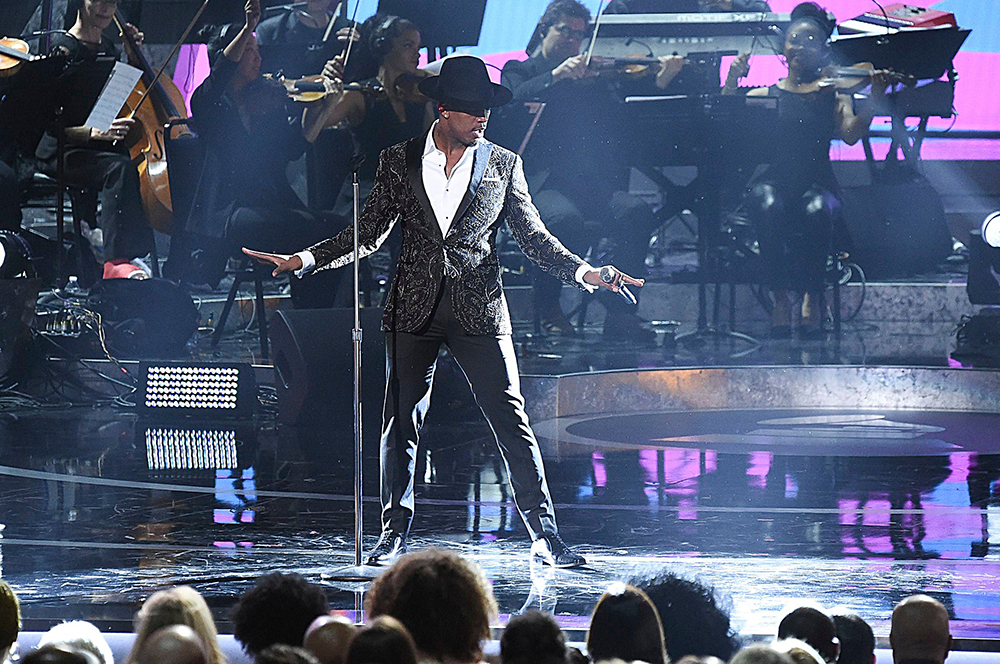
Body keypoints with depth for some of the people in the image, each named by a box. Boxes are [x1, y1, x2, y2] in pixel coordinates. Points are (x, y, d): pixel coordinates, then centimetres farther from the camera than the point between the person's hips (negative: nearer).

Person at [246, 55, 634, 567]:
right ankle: (395, 534, 12)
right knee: (401, 423, 2)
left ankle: (544, 534, -1)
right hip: (414, 309, 1)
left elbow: (534, 237, 7)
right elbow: (369, 235, 10)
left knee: (510, 419, -5)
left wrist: (583, 272, -8)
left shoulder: (503, 165, 6)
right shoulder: (400, 161, 6)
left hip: (480, 310, -1)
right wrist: (301, 261, 1)